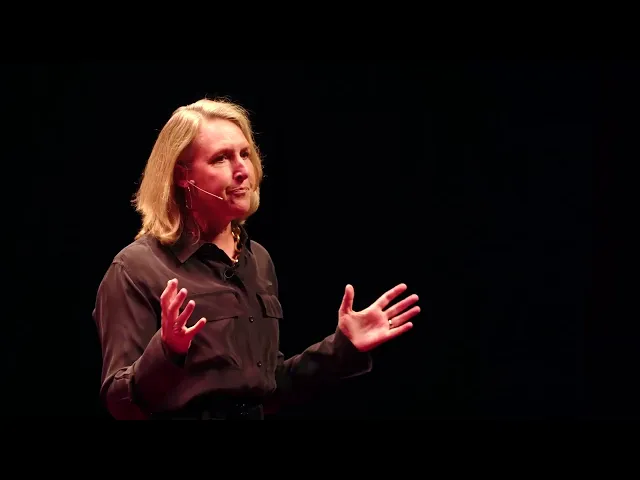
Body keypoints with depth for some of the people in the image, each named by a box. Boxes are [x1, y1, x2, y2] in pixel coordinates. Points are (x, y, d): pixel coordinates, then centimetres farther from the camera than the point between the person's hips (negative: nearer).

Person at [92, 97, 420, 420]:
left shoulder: (258, 260, 6)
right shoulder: (137, 268, -13)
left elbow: (269, 389, 13)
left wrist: (342, 346, 5)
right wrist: (165, 352, -32)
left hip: (255, 414, 6)